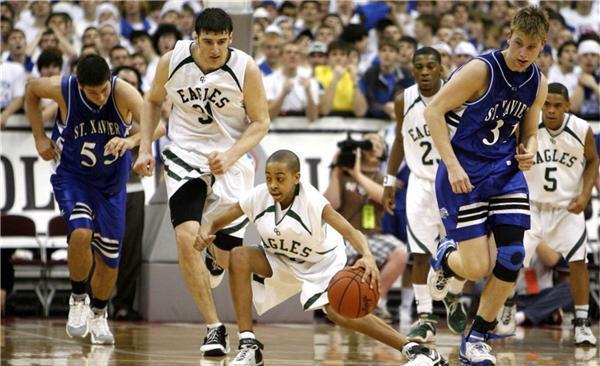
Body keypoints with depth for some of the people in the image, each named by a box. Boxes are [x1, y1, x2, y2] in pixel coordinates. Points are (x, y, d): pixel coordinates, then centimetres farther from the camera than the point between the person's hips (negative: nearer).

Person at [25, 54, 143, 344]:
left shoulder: (123, 93, -27)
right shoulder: (62, 90, -23)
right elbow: (31, 90, -1)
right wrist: (39, 137, -3)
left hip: (111, 183, 1)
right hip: (71, 176, -1)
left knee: (108, 257, 7)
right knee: (81, 233, -28)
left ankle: (98, 314, 35)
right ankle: (78, 300, -3)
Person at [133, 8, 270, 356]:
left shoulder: (245, 69, -16)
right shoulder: (172, 61, -11)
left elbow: (261, 122, -7)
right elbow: (153, 101, 9)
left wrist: (230, 156, -22)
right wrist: (145, 149, 0)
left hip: (231, 161, -1)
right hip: (185, 155, 1)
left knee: (227, 255, 3)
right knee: (187, 237, -21)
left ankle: (215, 260, 45)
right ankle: (215, 328, -14)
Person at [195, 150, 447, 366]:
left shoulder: (312, 202, -29)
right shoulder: (258, 197, -20)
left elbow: (349, 231, -40)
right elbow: (217, 222, -12)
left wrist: (368, 257, -61)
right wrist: (206, 232, -37)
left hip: (321, 264, -4)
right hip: (280, 262, 4)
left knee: (339, 312, -29)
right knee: (239, 257, -25)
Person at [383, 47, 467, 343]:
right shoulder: (404, 101, -5)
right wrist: (390, 182, 9)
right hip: (421, 183, 1)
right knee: (420, 253, -9)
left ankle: (453, 300, 32)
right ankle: (425, 317, -4)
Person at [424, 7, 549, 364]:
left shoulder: (538, 83, 2)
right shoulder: (482, 70, -18)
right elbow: (434, 111, -16)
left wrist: (529, 150, -7)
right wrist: (453, 166, -22)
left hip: (506, 172, 5)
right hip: (465, 173, -5)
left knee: (512, 258, -8)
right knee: (477, 269, -10)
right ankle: (445, 257, 29)